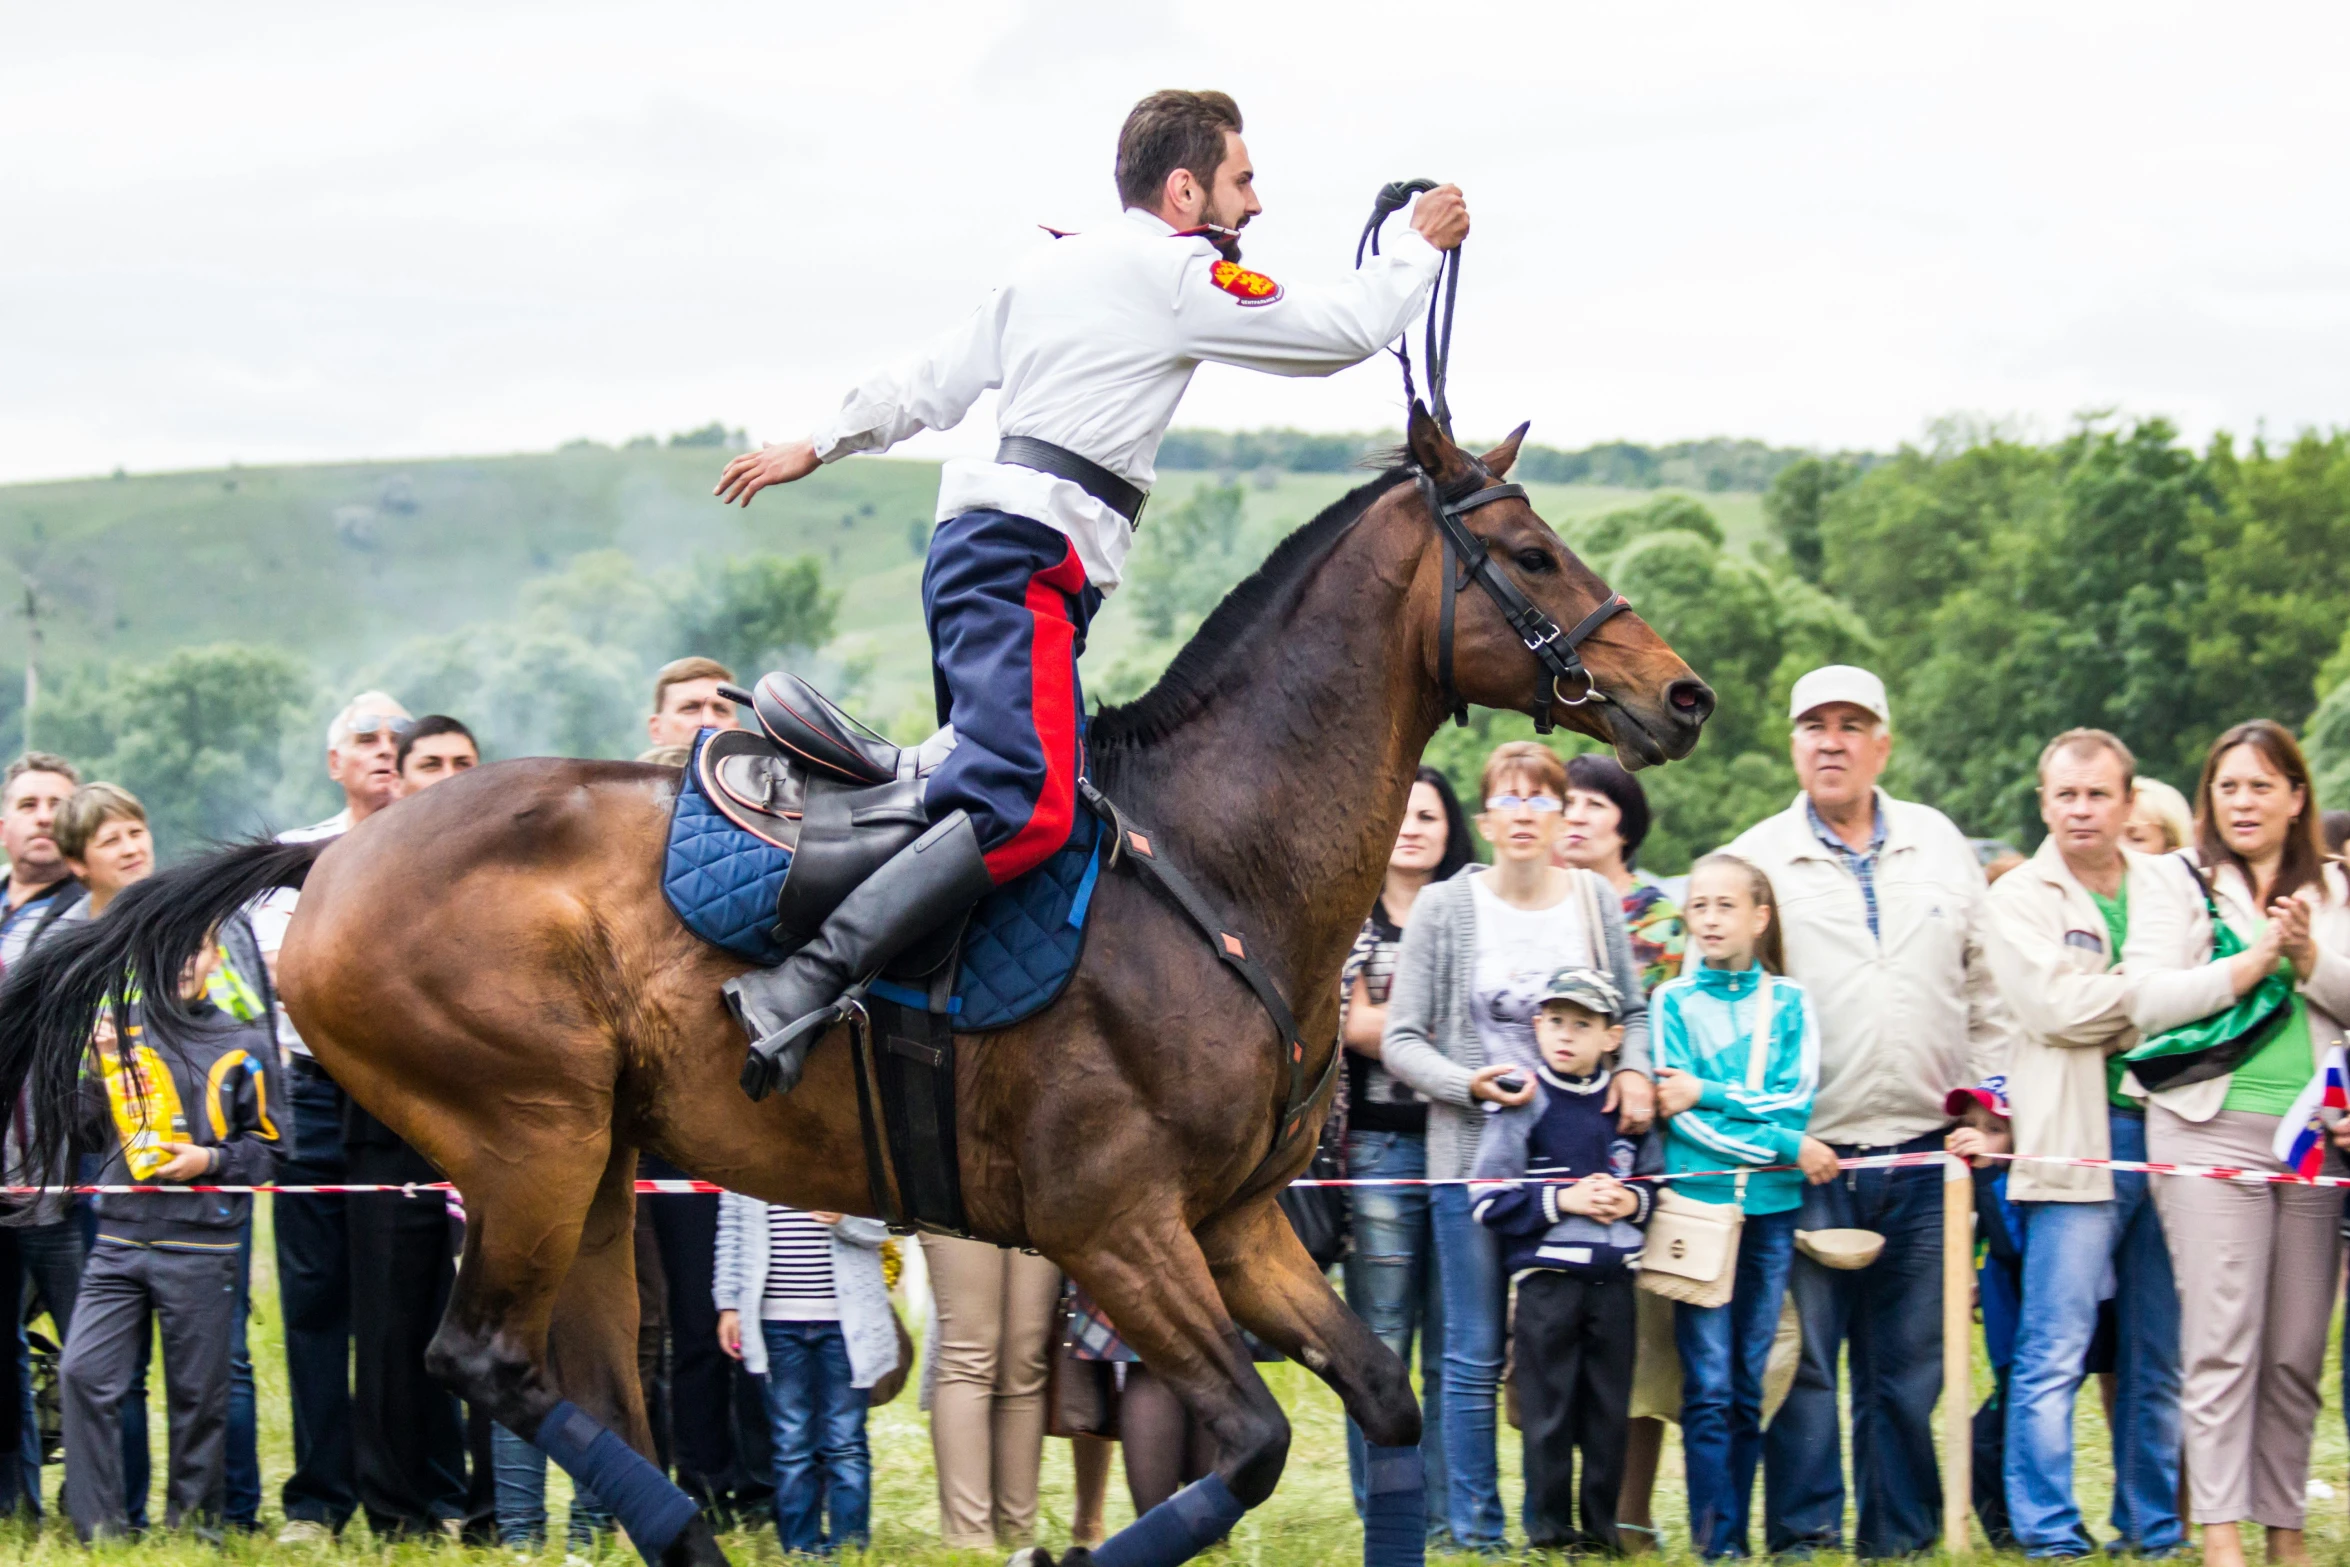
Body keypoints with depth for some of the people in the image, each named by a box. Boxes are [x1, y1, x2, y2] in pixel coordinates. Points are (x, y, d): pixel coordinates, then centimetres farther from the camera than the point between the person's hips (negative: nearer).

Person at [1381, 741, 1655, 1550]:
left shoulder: (1595, 901, 6)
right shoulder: (1443, 908, -1)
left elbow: (1633, 1009, 15)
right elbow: (1400, 1040, -1)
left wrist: (1634, 1070, -6)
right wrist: (1470, 1083, -17)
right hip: (1471, 1155, -2)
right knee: (1477, 1355, 1)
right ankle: (1475, 1530, 9)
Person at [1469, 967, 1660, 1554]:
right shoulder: (1525, 1104, -4)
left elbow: (1657, 1180, 14)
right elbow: (1487, 1198, -9)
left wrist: (1633, 1202, -7)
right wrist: (1562, 1200, -14)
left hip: (1612, 1277, 3)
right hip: (1546, 1278, -3)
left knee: (1609, 1406, 8)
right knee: (1549, 1410, 1)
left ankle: (1602, 1523, 18)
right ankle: (1549, 1527, 9)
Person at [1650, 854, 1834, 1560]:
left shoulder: (1789, 1002, 10)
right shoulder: (1672, 1001, 5)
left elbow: (1796, 1099, -3)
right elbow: (1682, 1120, -5)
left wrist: (1707, 1094, -11)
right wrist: (1787, 1146, -10)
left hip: (1770, 1210, 2)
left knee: (1748, 1388, 5)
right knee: (1708, 1388, -6)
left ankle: (1738, 1534, 10)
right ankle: (1715, 1542, -5)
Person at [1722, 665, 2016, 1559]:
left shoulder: (1941, 846, 12)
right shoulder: (1757, 858, 2)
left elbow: (1984, 985, 17)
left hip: (1924, 1151, 3)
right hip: (1808, 1156, -3)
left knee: (1910, 1362, 7)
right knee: (1803, 1358, -4)